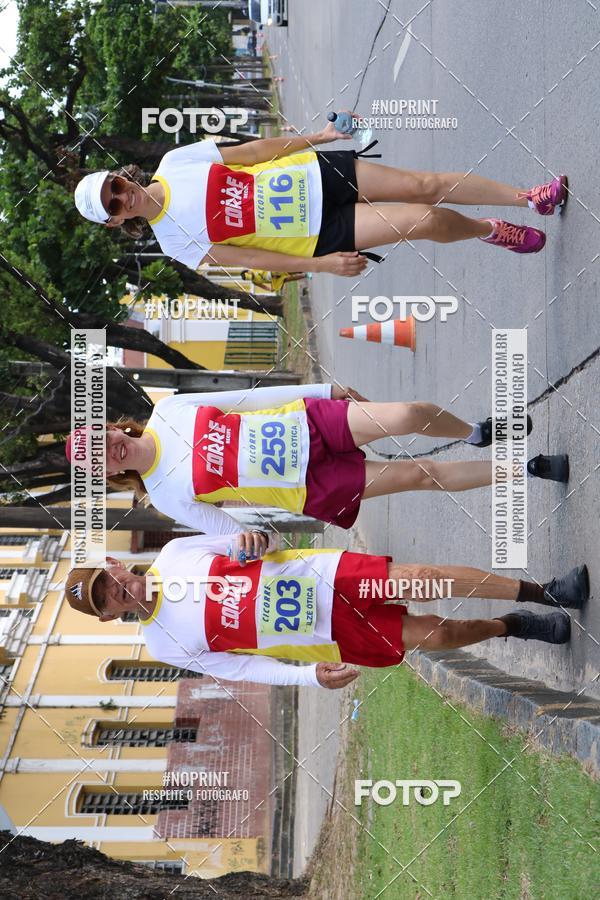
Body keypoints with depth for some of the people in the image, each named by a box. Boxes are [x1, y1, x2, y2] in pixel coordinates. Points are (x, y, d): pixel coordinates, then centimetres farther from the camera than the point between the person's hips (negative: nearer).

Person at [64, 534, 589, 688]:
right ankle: (514, 627, 17)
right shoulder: (167, 646, -9)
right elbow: (244, 669, -9)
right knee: (434, 635, -11)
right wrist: (312, 676, -20)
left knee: (422, 579, -16)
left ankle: (544, 593, -1)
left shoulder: (174, 553, -4)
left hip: (320, 574, 2)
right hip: (331, 635, -2)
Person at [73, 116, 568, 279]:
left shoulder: (176, 160, -5)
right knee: (426, 222, -13)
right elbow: (250, 259, -12)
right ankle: (489, 230, 19)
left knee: (424, 185, -5)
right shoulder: (179, 243, -13)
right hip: (318, 234, -3)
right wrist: (321, 264, -16)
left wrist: (314, 136, 7)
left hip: (315, 171, 3)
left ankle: (530, 198, 13)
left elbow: (251, 151, 4)